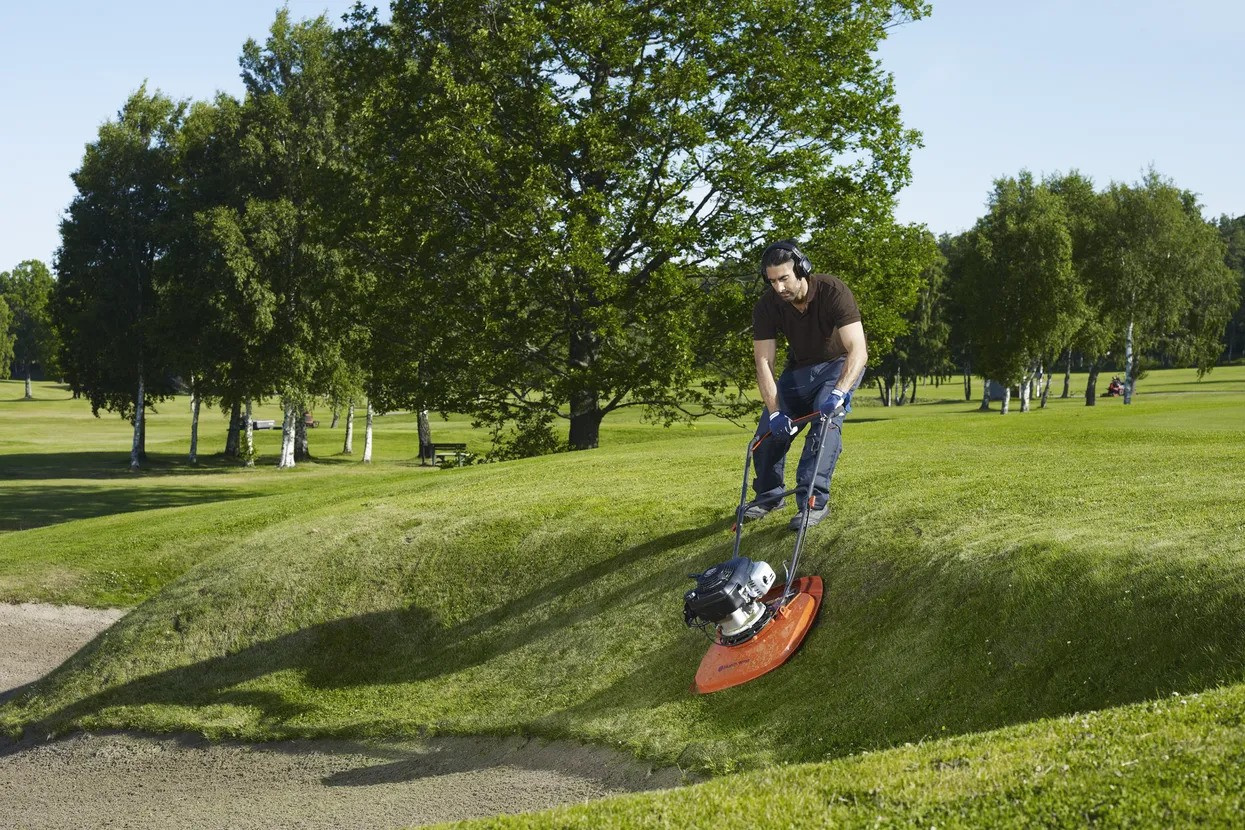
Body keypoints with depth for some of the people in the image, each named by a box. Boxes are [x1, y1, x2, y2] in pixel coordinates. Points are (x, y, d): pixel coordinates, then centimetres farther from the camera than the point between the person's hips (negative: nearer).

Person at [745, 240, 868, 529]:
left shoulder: (833, 292, -33)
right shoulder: (766, 307, -21)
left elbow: (858, 350, -39)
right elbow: (764, 363, -19)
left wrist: (839, 393, -53)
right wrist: (775, 411, -30)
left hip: (840, 364, -4)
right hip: (800, 367, 4)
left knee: (826, 419, -27)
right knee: (770, 427, -1)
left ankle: (815, 501, -25)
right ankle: (769, 495, 22)